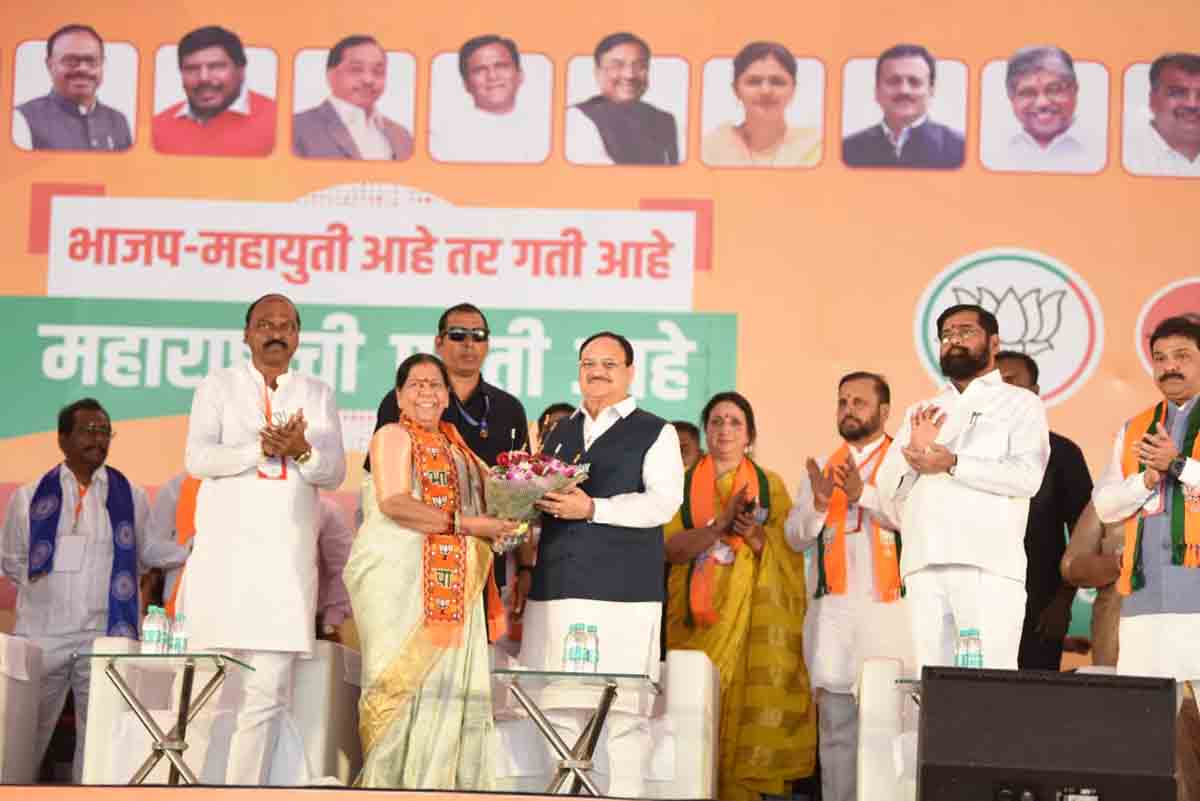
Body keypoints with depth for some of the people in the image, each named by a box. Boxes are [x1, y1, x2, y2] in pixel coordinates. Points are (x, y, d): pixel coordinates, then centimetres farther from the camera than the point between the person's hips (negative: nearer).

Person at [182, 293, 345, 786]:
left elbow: (335, 473, 9)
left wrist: (301, 451, -11)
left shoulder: (318, 395, 16)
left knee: (269, 691, -5)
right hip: (226, 548, -2)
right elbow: (198, 459, -2)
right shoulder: (219, 386, 10)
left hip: (287, 555, 2)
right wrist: (261, 448, -14)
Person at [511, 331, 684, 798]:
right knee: (558, 706, 4)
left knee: (623, 707, -5)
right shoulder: (559, 434, 21)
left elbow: (664, 501, -8)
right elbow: (538, 506, 22)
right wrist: (526, 568, 7)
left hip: (623, 589, -5)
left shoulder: (655, 433, 5)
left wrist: (591, 509, -16)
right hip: (556, 587, 5)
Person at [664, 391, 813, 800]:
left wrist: (754, 536, -16)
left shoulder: (770, 485, 8)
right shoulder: (682, 483, 8)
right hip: (697, 612, 0)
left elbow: (788, 554, 3)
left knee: (745, 700, -8)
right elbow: (672, 546, -5)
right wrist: (723, 523, -17)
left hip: (752, 613, 0)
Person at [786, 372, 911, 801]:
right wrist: (818, 503, -6)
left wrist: (863, 494, -22)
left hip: (887, 608, -4)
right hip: (832, 609, 4)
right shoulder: (823, 468, 19)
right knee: (836, 726, 1)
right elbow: (795, 536, 13)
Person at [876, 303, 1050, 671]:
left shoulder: (1021, 403, 10)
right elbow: (888, 490, 16)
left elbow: (1027, 476, -6)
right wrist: (914, 450, -3)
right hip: (924, 562, 4)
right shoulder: (921, 411, 25)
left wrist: (953, 465, -13)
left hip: (988, 562, -4)